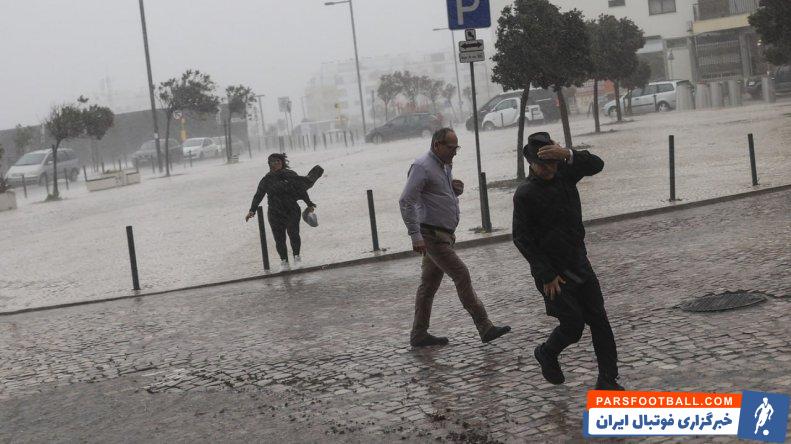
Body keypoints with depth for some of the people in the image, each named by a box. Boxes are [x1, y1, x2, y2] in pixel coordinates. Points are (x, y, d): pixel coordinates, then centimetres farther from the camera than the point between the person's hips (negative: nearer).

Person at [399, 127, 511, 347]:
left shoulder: (444, 166, 16)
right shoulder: (422, 166, -13)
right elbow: (406, 201, -20)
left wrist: (456, 189, 5)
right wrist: (415, 235, -26)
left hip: (443, 234, 10)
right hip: (432, 235, -10)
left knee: (429, 283, 11)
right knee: (462, 276, -11)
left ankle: (419, 335, 17)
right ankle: (485, 328, -9)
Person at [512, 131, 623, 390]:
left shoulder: (564, 172, 3)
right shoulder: (525, 194, -14)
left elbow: (596, 165, -7)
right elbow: (521, 239, -15)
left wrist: (568, 154, -26)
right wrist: (546, 276, -16)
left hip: (579, 264, 6)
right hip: (553, 272, -6)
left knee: (599, 320, 4)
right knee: (573, 325, -5)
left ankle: (607, 380, 11)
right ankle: (546, 354, 26)